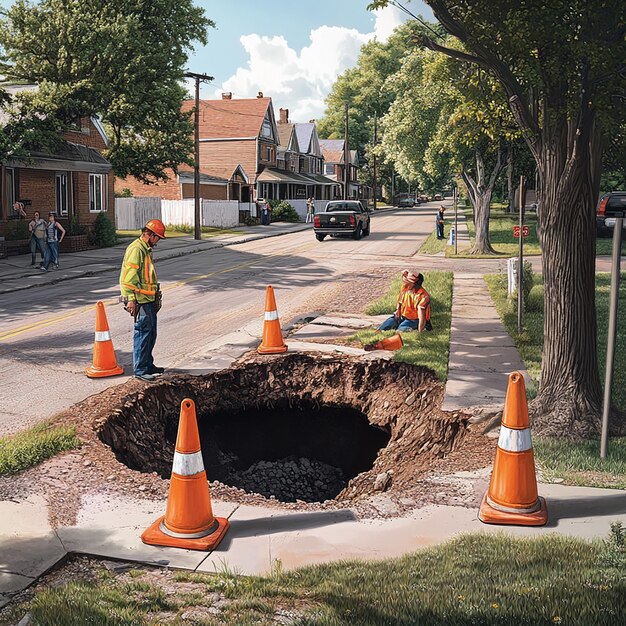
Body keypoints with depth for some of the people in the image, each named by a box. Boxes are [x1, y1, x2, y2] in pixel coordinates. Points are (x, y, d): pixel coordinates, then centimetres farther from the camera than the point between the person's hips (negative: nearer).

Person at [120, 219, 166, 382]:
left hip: (149, 299, 10)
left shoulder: (146, 249, 19)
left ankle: (148, 364, 26)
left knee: (151, 333, 15)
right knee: (143, 333, -7)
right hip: (140, 300, -10)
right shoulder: (136, 249, -14)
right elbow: (130, 276, -20)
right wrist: (130, 299, -24)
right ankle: (140, 370, -3)